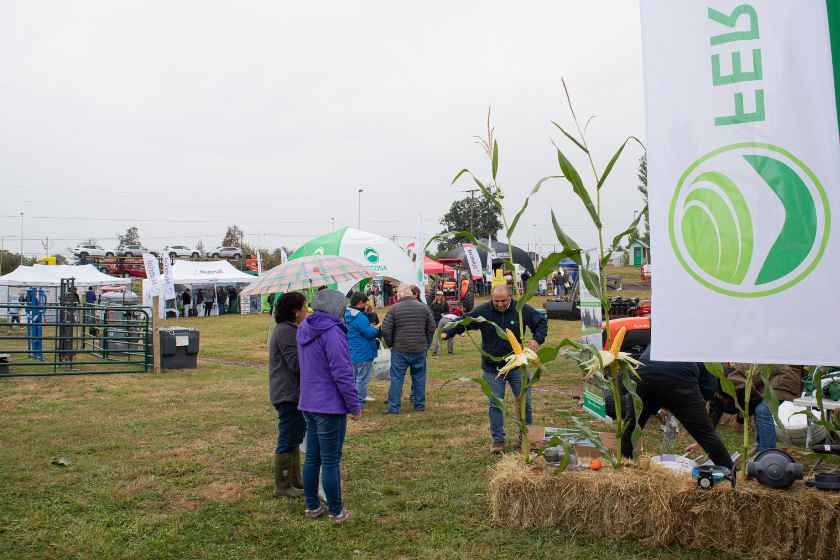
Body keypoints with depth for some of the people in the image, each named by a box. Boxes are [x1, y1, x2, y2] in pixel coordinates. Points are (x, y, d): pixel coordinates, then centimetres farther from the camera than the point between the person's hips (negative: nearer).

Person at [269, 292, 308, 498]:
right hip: (288, 395, -11)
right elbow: (296, 363, -23)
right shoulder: (286, 331, -19)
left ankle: (294, 480, 30)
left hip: (292, 393, 11)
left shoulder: (289, 329, 15)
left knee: (295, 438, 19)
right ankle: (282, 486, 10)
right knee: (287, 440, -1)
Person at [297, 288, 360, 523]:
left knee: (312, 458, 15)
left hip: (309, 405, 8)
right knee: (331, 461, 2)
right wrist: (355, 406, -12)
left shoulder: (304, 330, 7)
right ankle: (336, 511, 14)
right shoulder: (332, 332, -20)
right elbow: (342, 374, -20)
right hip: (330, 407, -8)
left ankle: (312, 506, 26)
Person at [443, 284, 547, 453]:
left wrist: (537, 339, -14)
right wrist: (448, 333, -25)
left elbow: (541, 322, 3)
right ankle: (497, 440, 18)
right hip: (492, 368, 0)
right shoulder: (482, 311, -11)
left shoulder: (522, 309, -9)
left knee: (525, 401, 8)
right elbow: (463, 322, -7)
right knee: (495, 404, 4)